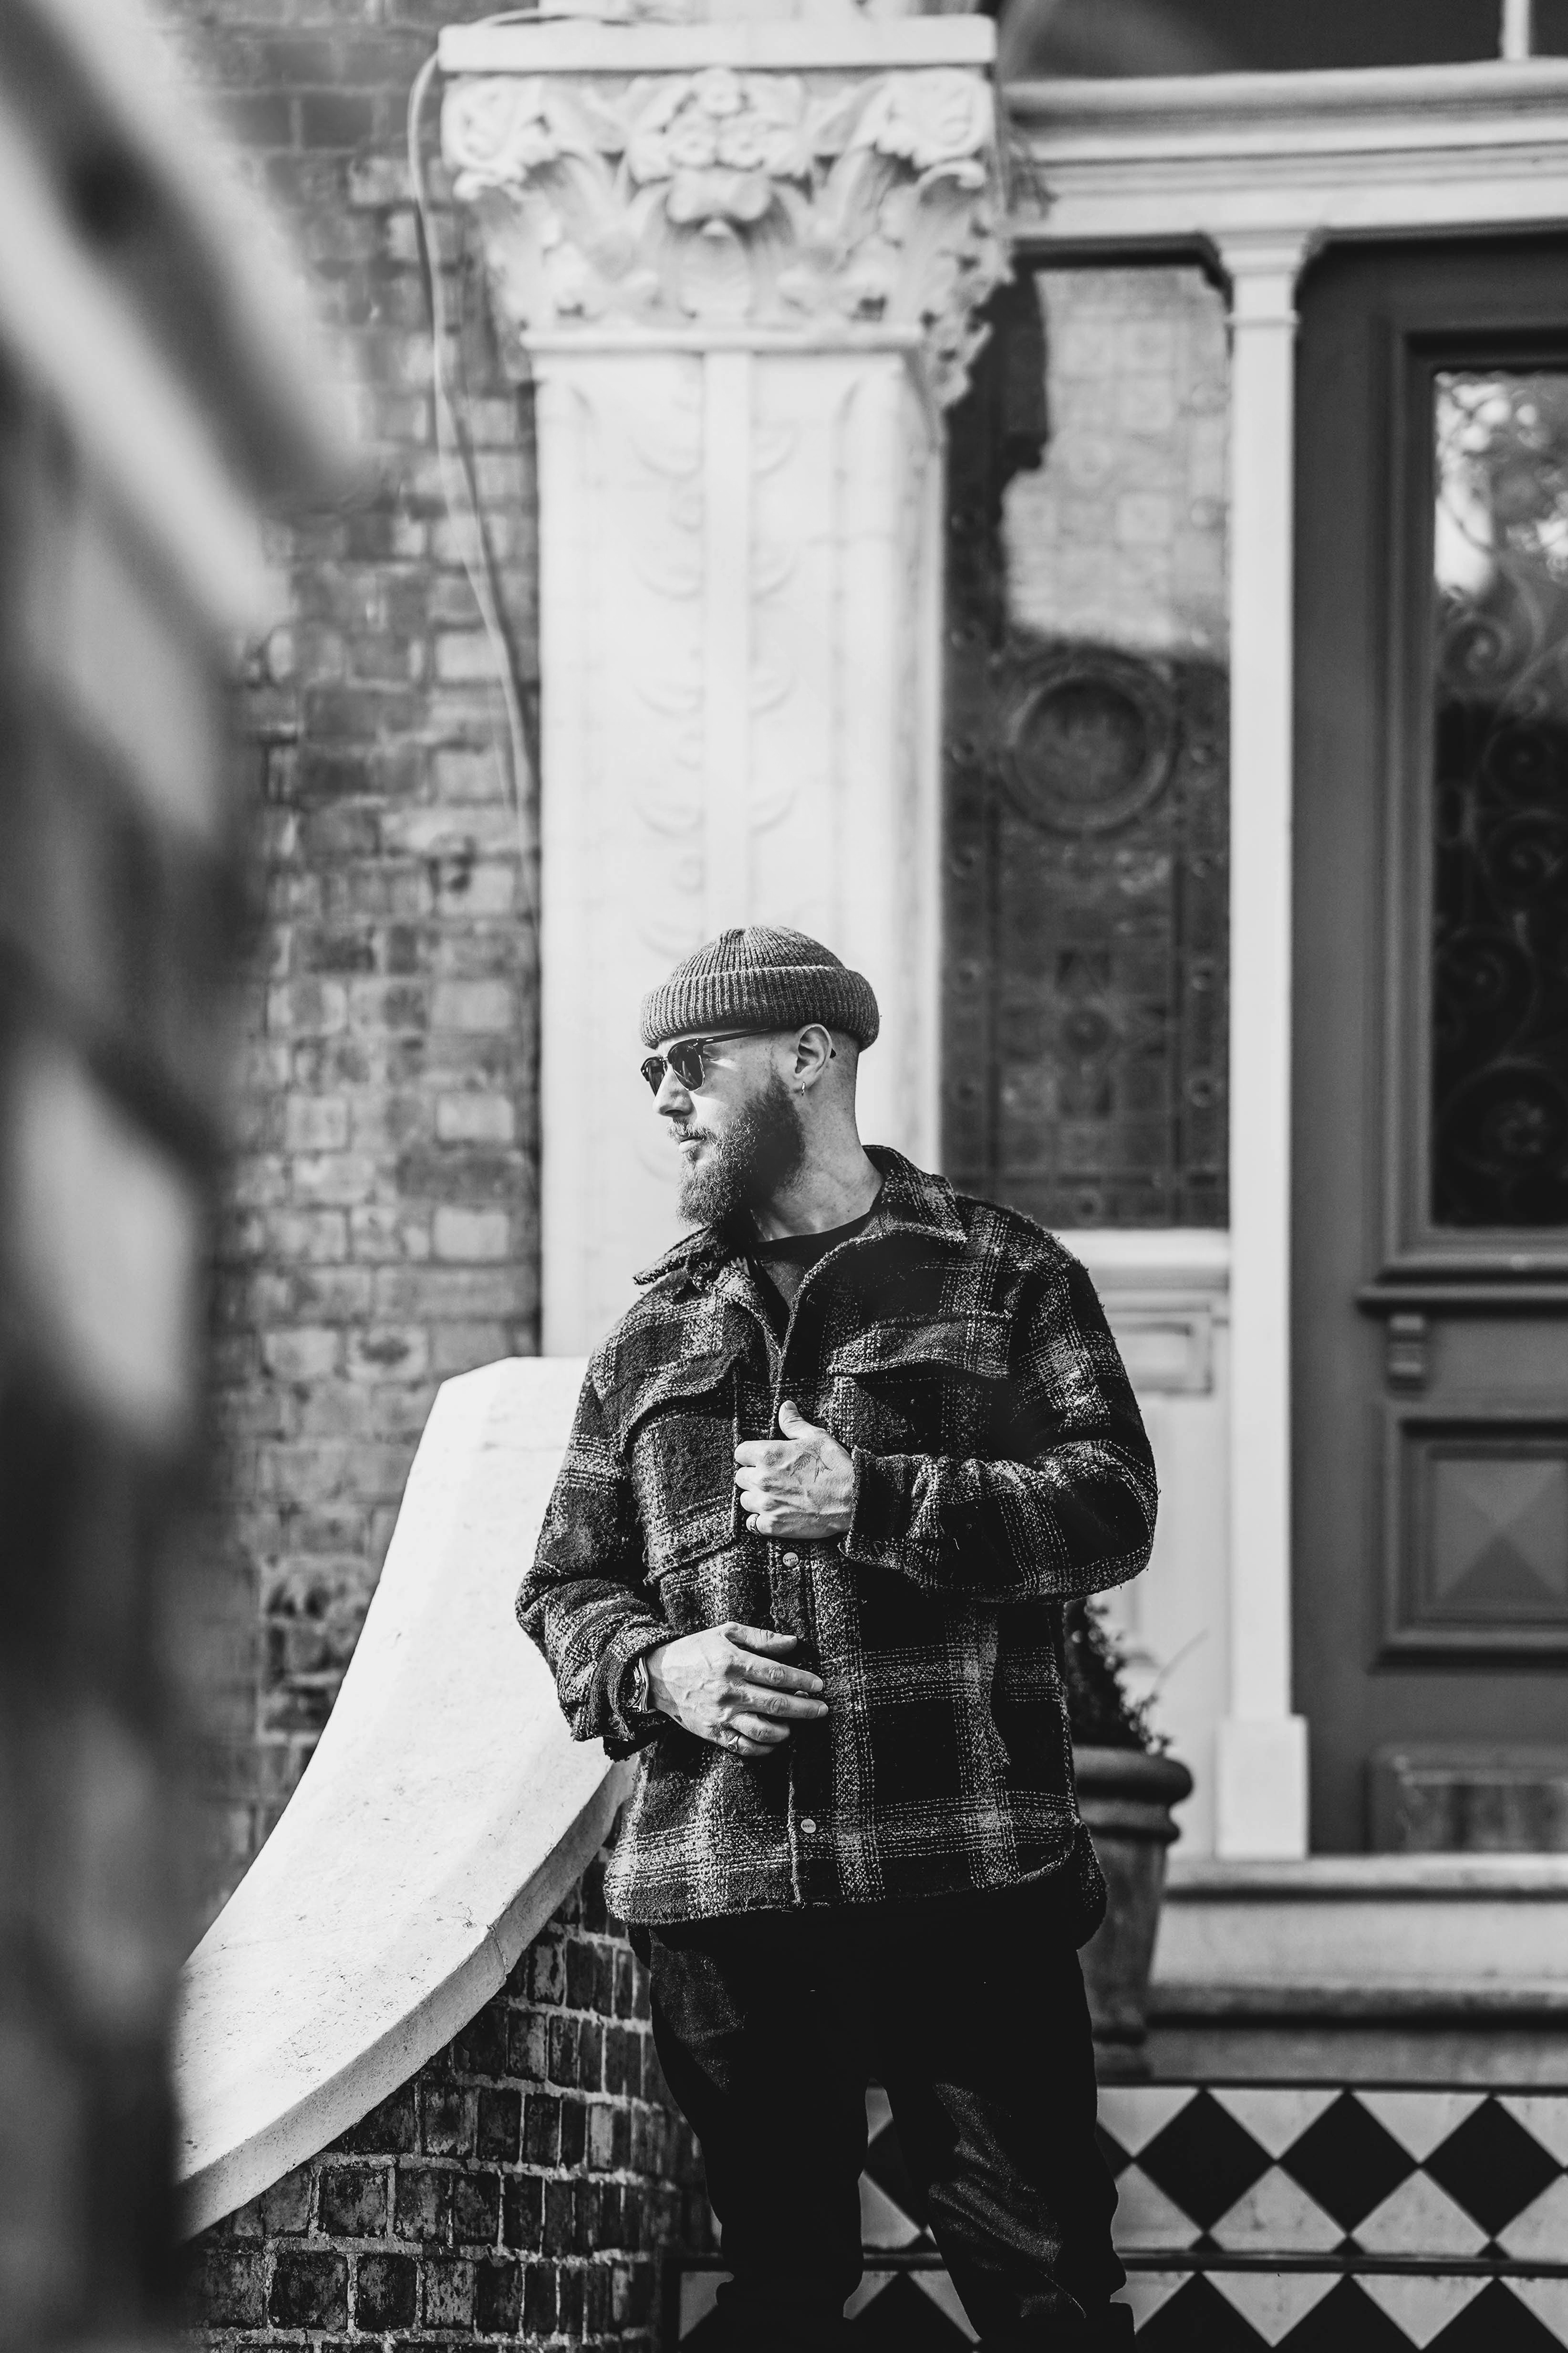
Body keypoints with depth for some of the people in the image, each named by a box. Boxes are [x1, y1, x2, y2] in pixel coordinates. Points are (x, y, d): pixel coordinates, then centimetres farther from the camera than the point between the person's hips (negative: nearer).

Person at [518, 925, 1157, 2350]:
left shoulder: (1004, 1278, 7)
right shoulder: (654, 1336, 18)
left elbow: (1112, 1504, -4)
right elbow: (563, 1588, 19)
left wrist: (873, 1499, -13)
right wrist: (653, 1670, -3)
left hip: (965, 1872, -4)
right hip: (720, 1892, 4)